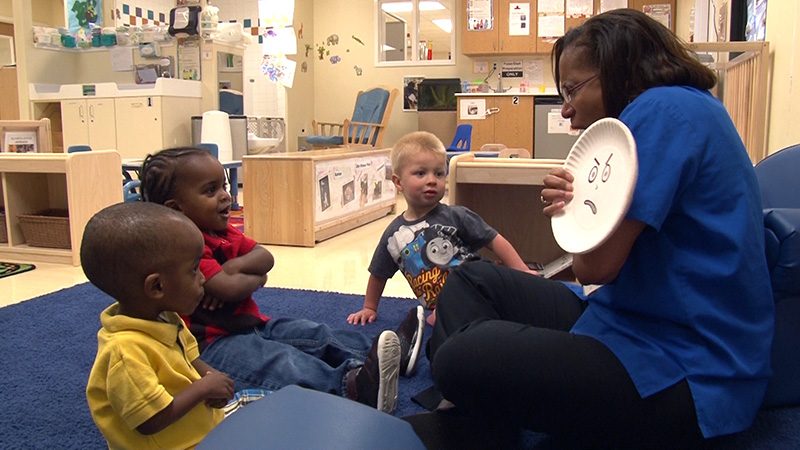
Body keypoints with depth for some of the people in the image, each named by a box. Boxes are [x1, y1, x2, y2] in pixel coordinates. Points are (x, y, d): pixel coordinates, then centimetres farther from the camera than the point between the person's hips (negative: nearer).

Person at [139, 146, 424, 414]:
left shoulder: (222, 231, 13)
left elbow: (265, 257, 6)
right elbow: (229, 289, -29)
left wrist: (236, 266, -16)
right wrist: (256, 278, -7)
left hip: (250, 325, 11)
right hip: (211, 344, -10)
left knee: (314, 334, 2)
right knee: (278, 360, -33)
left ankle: (392, 352, -1)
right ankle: (350, 386, -55)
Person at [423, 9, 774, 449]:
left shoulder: (664, 108, -15)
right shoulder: (678, 110, 17)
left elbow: (595, 265, -19)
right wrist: (576, 207, -1)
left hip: (683, 377, -11)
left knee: (459, 361, -24)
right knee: (469, 280, 10)